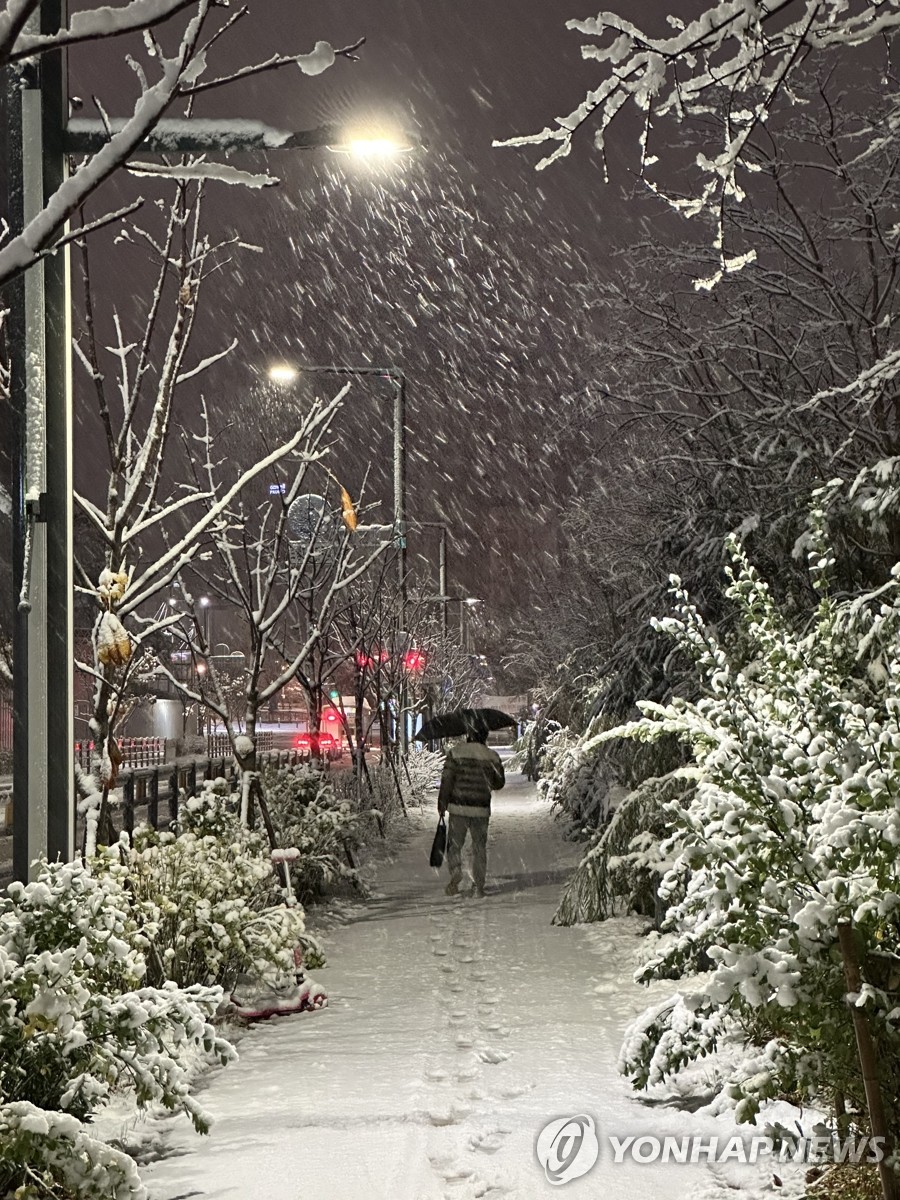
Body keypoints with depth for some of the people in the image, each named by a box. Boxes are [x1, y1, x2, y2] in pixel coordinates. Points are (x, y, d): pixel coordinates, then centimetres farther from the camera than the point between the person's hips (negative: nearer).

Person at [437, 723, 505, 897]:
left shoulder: (455, 753, -5)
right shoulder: (493, 757, 1)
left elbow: (446, 780, -7)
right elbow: (499, 783, 10)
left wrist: (442, 803, 2)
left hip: (458, 806, -2)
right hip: (481, 809, 2)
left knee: (454, 844, 9)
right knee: (480, 847, 10)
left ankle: (455, 874, -12)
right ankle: (479, 886, 11)